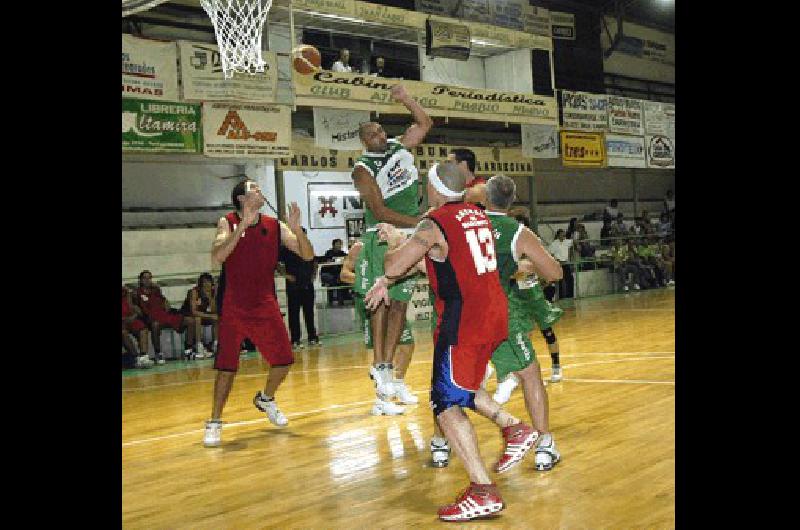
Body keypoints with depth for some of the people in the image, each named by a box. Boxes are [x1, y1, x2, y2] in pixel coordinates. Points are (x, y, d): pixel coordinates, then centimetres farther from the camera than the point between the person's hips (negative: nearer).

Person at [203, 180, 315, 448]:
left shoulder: (275, 225, 4)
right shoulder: (228, 223, -5)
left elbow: (307, 255, -2)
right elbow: (217, 257, -23)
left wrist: (296, 228, -20)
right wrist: (244, 224, -31)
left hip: (266, 305, 4)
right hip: (233, 308, -3)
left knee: (283, 360, 3)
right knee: (226, 365, -7)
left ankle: (266, 399, 32)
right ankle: (214, 422, 7)